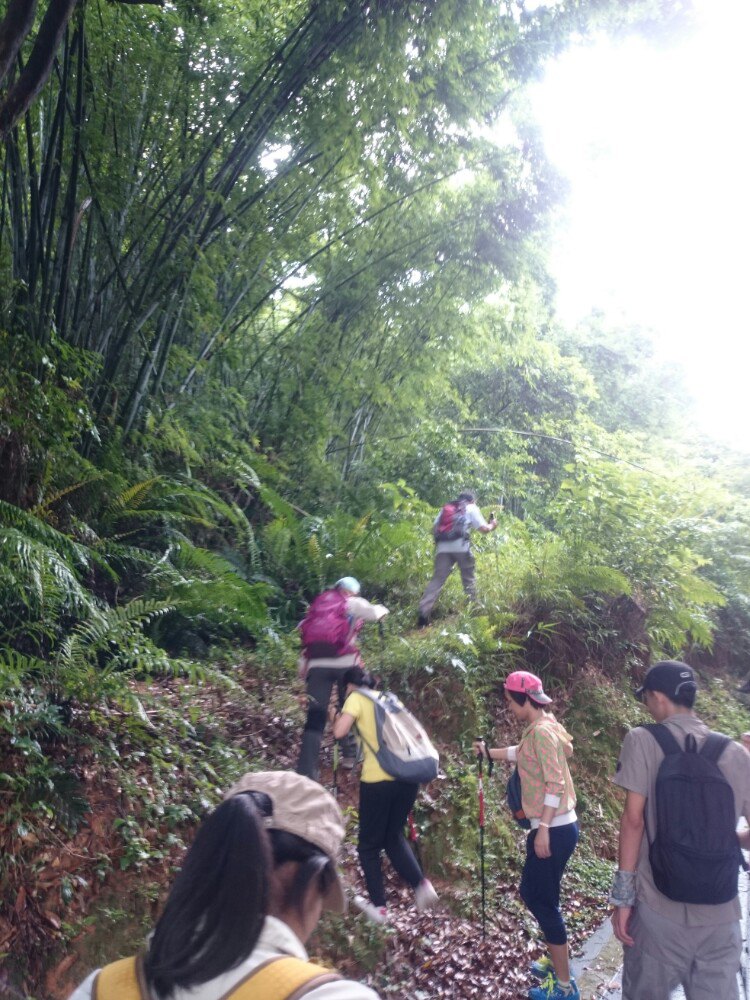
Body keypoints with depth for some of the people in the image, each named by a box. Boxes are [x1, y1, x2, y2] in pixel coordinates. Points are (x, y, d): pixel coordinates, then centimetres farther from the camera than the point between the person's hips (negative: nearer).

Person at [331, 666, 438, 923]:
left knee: (369, 844, 12)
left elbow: (340, 732, -11)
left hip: (378, 779, -5)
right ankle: (421, 883, 6)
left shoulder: (356, 698, 2)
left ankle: (379, 906, 13)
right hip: (408, 775, 6)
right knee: (394, 836, 23)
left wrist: (335, 717, 10)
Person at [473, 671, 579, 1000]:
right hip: (554, 826, 10)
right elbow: (521, 753, 30)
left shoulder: (542, 731, -19)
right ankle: (556, 961, 34)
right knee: (534, 893, 20)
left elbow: (555, 783, -23)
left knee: (543, 901, 0)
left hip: (554, 829, -10)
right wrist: (489, 753, 34)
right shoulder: (539, 728, 10)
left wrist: (543, 828, -22)